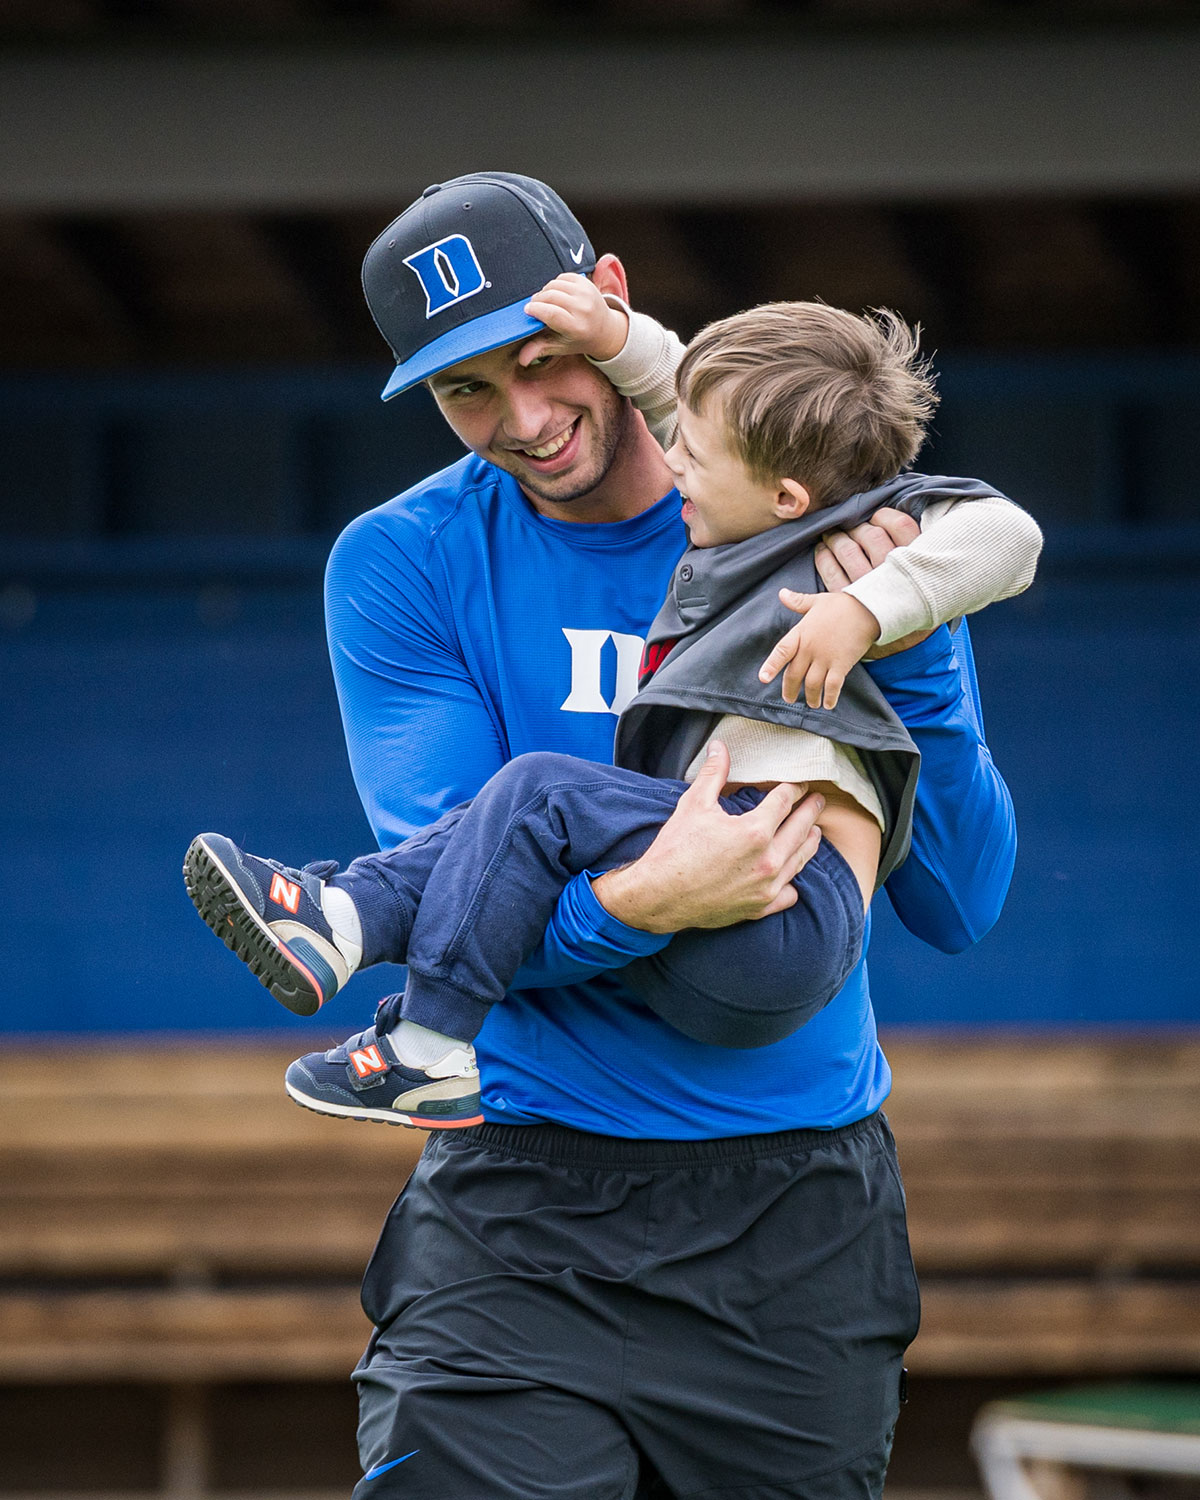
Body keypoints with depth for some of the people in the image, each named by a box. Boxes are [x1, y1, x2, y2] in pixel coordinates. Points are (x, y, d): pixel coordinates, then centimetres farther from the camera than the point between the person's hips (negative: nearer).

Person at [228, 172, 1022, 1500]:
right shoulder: (400, 569, -1)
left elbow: (957, 907, -2)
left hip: (799, 1224, 1)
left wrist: (912, 660, -17)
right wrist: (637, 903, -32)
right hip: (523, 1219, -1)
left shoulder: (828, 534, 0)